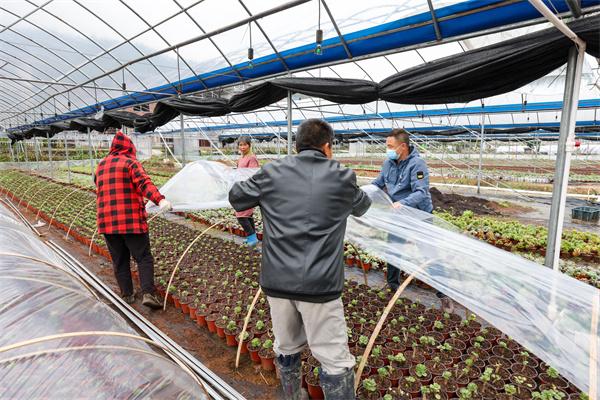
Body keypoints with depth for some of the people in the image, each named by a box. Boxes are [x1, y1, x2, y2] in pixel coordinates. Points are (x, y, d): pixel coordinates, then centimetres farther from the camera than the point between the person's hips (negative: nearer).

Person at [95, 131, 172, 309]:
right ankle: (148, 294, -10)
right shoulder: (130, 163, -5)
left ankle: (127, 294, 22)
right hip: (131, 220, -5)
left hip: (107, 221, 6)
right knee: (144, 258, 0)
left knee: (119, 261, 14)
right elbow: (144, 183, -23)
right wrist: (160, 200, -36)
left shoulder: (101, 166, 16)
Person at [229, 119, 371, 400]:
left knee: (286, 349, 25)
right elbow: (362, 207, 18)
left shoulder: (272, 173, 1)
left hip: (276, 281, 4)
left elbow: (236, 199, 14)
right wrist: (362, 193, 40)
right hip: (319, 285, -3)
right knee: (335, 360, 10)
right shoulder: (341, 177, -1)